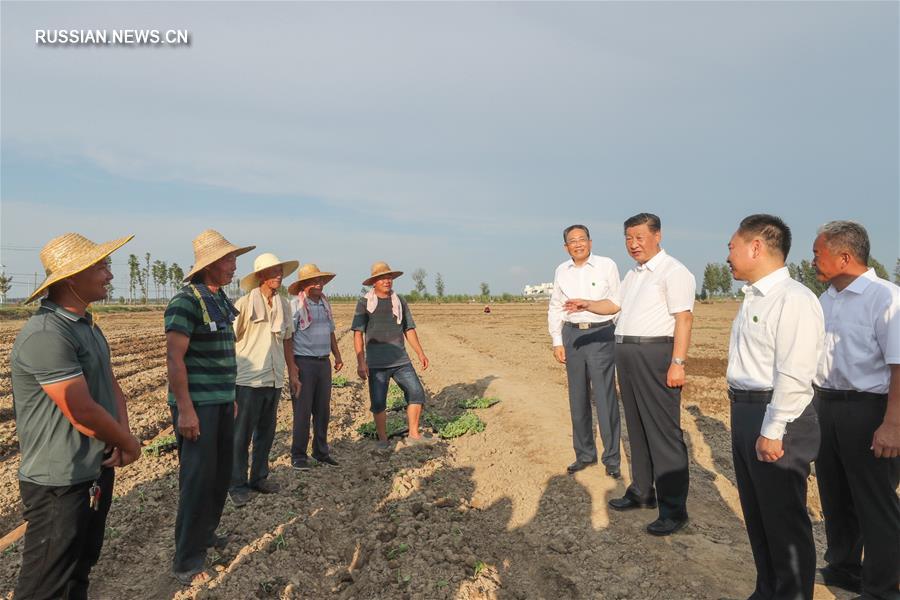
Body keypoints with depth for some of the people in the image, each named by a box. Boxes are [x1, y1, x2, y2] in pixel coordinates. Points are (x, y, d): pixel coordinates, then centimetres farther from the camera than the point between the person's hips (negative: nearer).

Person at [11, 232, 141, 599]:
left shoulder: (88, 326, 7)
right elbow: (82, 412, -25)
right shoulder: (46, 334, -24)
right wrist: (130, 444, -10)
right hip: (60, 485, -9)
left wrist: (121, 437, -7)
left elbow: (111, 385, 9)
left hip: (99, 471, 9)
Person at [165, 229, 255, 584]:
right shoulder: (186, 301, -15)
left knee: (222, 474, 15)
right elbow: (174, 359, -18)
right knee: (198, 477, -4)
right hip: (196, 404, -8)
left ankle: (205, 532, 34)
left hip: (221, 401, 8)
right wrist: (185, 409, -21)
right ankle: (187, 559, 9)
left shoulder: (222, 301, 11)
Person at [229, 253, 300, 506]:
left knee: (266, 432, 15)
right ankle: (237, 485, 15)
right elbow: (230, 341, -7)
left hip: (274, 379, 6)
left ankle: (259, 477, 29)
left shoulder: (284, 305, 6)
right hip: (248, 380, -5)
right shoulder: (244, 304, -10)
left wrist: (292, 373, 15)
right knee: (241, 435, 3)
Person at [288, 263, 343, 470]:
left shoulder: (325, 303, 14)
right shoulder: (296, 305, -8)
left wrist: (337, 356, 17)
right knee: (302, 410, -1)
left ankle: (321, 451, 23)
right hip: (304, 362, -6)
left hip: (324, 362, 7)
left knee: (323, 409, 11)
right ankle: (298, 455, 10)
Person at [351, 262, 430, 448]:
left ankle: (413, 435, 9)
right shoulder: (364, 303, 0)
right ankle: (383, 440, 18)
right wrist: (360, 362, -12)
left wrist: (420, 353, 8)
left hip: (401, 360, 3)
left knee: (417, 393, -4)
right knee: (378, 403, 1)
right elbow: (358, 334, -4)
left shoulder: (399, 301, 11)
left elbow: (409, 329, 15)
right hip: (376, 362, -3)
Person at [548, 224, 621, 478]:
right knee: (578, 398, 10)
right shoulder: (561, 271, 9)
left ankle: (611, 458, 10)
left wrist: (620, 339, -6)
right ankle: (584, 454, 24)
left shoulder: (607, 265, -2)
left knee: (605, 398, -4)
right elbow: (555, 308, 14)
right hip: (572, 335, 4)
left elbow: (617, 303, -1)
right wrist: (557, 341, 8)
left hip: (601, 334, -4)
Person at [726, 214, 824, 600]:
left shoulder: (793, 299, -17)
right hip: (745, 413, 10)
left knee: (784, 521, 6)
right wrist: (745, 419, 16)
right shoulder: (753, 298, 12)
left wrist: (772, 431, -22)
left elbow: (794, 376, -23)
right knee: (756, 515, 21)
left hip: (775, 419, -10)